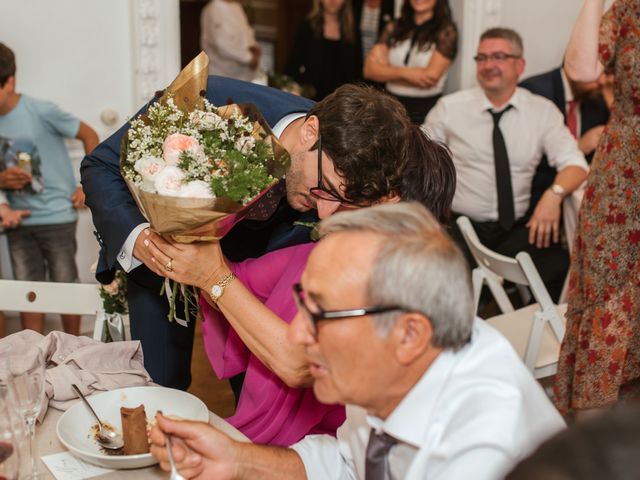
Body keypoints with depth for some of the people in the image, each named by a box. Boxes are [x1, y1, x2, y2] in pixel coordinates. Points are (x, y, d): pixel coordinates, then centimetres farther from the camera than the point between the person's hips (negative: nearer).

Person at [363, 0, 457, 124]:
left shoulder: (446, 30, -2)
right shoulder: (394, 27, 10)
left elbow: (431, 77, -10)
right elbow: (370, 69, 1)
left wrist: (385, 72, -3)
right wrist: (404, 72, -16)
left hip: (425, 108, -3)